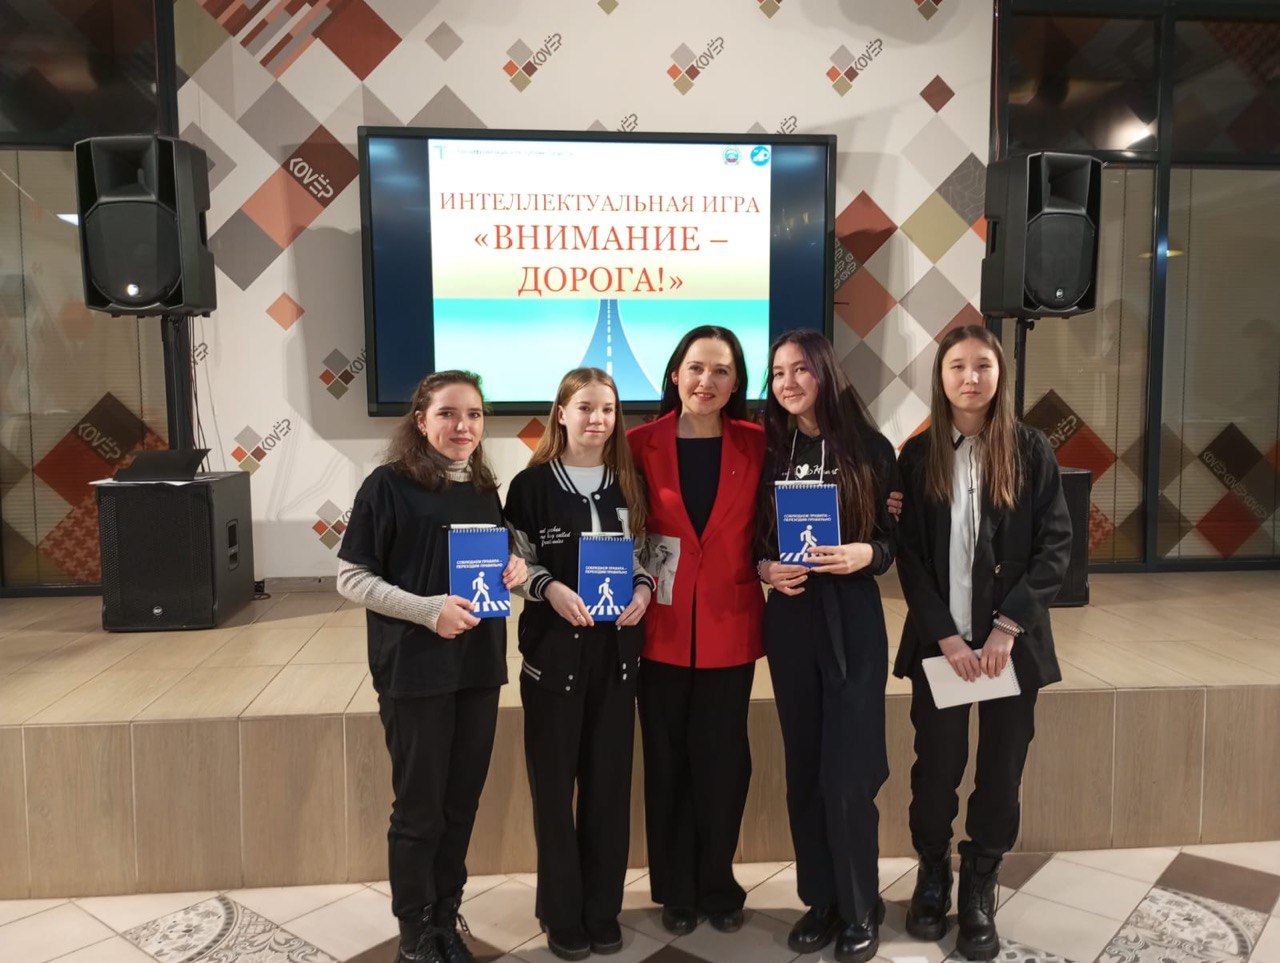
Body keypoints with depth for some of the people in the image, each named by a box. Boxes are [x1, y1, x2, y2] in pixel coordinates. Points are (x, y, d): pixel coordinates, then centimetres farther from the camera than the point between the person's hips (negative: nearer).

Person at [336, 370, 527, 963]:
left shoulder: (484, 489, 8)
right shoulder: (389, 484, -10)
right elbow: (351, 578, -10)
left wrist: (514, 569, -4)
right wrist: (428, 609, -21)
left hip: (478, 666, 5)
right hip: (414, 669, -5)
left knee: (462, 802, 15)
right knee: (419, 807, 7)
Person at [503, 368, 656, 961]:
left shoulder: (629, 484, 7)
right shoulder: (532, 484, -4)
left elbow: (646, 553, 12)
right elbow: (514, 563, -3)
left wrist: (643, 589, -8)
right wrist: (552, 590, -20)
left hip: (617, 648, 3)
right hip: (553, 649, -3)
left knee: (609, 780, 9)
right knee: (554, 783, 6)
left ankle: (603, 910, 25)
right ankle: (562, 914, 22)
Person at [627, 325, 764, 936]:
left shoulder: (757, 445, -1)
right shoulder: (640, 444, -4)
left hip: (730, 629, 1)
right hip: (661, 630, 0)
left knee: (723, 762, 11)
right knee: (668, 762, 11)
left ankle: (718, 885, 32)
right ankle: (675, 889, 31)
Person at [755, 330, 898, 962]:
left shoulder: (870, 449, -2)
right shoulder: (766, 453, 4)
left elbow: (898, 538, 1)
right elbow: (748, 541, 9)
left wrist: (865, 554, -19)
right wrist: (765, 568, -11)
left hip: (852, 622, -3)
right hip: (788, 622, 3)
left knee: (847, 775, -2)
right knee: (803, 770, 10)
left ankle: (861, 910, 19)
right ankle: (821, 899, 27)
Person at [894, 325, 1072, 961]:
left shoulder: (1031, 450, 0)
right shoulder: (919, 455, 1)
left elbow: (1056, 545, -4)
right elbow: (908, 555, -3)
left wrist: (1008, 626, -13)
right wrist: (945, 636, -12)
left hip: (1011, 640, 0)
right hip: (940, 641, 0)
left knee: (1001, 768, 8)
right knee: (936, 764, 7)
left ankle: (979, 886, 26)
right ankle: (932, 874, 29)